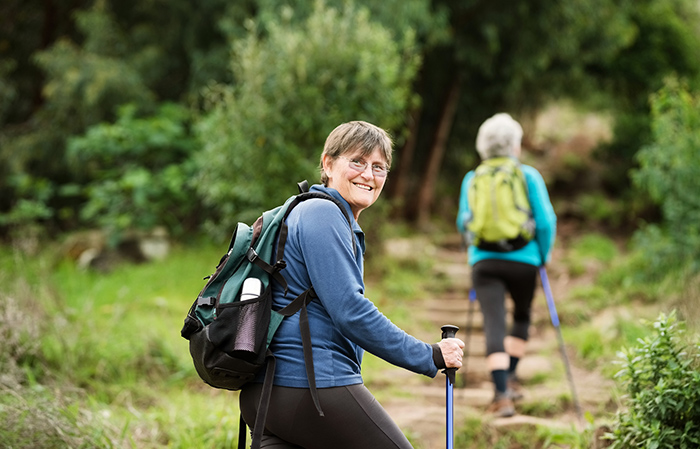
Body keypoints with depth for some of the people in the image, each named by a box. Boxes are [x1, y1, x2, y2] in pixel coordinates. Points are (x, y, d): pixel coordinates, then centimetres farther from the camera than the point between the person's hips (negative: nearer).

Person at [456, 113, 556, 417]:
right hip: (523, 259, 0)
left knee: (494, 326, -5)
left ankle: (502, 394, -17)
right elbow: (545, 220, -4)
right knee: (521, 316, 25)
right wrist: (544, 254, 11)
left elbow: (463, 223, 16)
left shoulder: (472, 179, 8)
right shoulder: (528, 176, 0)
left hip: (484, 261, 1)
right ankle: (510, 378, 23)